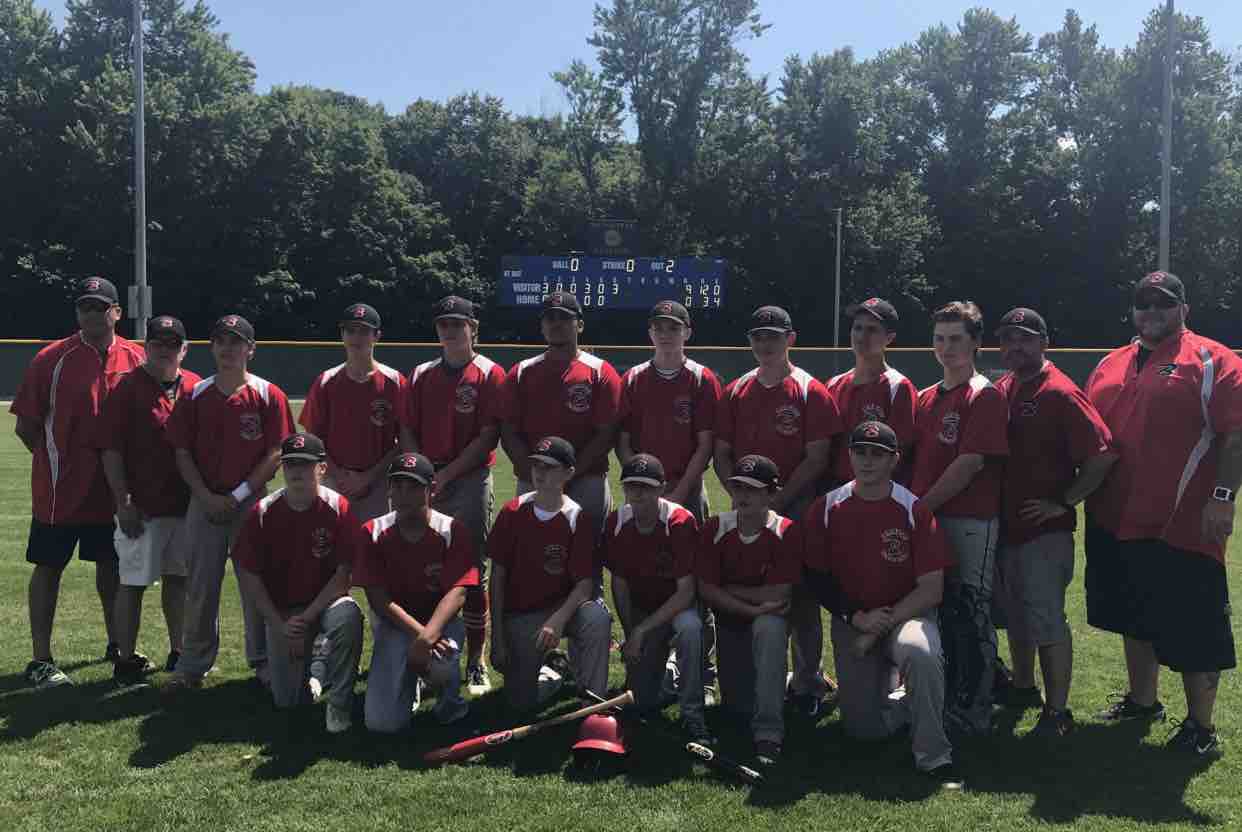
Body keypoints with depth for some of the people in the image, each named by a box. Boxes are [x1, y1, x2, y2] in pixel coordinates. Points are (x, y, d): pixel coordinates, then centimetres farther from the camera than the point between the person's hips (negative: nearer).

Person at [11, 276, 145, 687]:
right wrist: (57, 462, -4)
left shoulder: (134, 358, 1)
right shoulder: (52, 358, -9)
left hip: (113, 488, 4)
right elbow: (25, 425, -5)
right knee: (49, 568, 4)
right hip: (59, 489, -4)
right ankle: (40, 661, 12)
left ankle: (116, 645, 32)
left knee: (111, 565, 16)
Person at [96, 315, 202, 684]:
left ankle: (178, 652, 26)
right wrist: (123, 503, -13)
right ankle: (126, 660, 11)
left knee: (179, 578, 14)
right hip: (141, 508, -5)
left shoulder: (196, 388, 8)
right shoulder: (128, 387, -5)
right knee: (134, 583, 0)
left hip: (186, 504, 5)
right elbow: (111, 450, -8)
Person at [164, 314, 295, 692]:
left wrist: (237, 495, -10)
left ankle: (262, 661, 17)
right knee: (200, 585, 6)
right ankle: (193, 665, 17)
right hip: (204, 501, 2)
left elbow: (275, 454, -5)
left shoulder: (269, 396, -3)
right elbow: (182, 453, 4)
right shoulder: (195, 396, 5)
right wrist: (206, 496, -8)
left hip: (252, 501, -2)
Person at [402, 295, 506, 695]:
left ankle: (476, 663, 9)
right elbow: (407, 431, 10)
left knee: (472, 573, 0)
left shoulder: (489, 374, -2)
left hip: (471, 483, -4)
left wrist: (446, 474, -12)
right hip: (426, 485, 4)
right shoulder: (421, 374, 13)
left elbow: (488, 437, -8)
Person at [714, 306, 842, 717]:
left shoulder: (811, 392, -3)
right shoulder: (735, 391, 10)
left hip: (796, 508, -4)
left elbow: (816, 459, -8)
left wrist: (777, 499, -14)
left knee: (800, 596, 0)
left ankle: (807, 684, 12)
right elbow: (721, 454, 11)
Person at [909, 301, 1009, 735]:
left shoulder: (985, 396, -8)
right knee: (940, 614, 14)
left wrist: (921, 506, -14)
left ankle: (973, 712, 10)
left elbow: (969, 464, -16)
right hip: (926, 521, 7)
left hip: (970, 523, -7)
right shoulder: (926, 398, 16)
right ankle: (944, 702, 27)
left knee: (969, 615, 0)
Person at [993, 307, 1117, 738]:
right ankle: (1024, 687, 36)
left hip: (1046, 529, -8)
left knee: (1047, 621, -3)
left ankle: (1058, 710, 8)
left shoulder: (1060, 393, -14)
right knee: (1015, 615, 20)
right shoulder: (1001, 391, 9)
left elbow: (1103, 454, -19)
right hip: (1005, 523, 8)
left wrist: (1064, 502, -16)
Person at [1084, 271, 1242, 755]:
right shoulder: (1110, 366, 14)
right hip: (1117, 522, 7)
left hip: (1183, 526, -6)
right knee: (1136, 617, 19)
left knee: (1192, 627, 1)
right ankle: (1142, 700, 34)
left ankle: (1201, 724, 12)